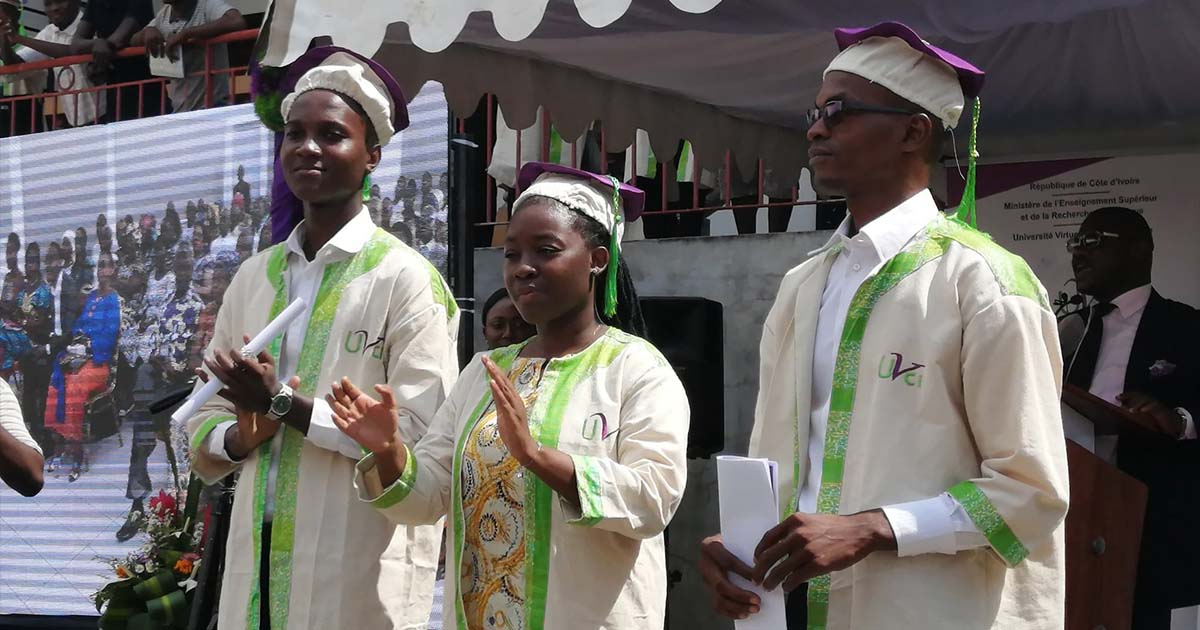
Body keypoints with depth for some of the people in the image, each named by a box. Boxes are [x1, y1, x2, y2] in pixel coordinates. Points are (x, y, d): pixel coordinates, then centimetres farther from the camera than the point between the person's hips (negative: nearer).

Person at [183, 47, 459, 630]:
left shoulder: (405, 278, -6)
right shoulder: (254, 278, 11)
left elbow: (422, 435, -16)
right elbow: (202, 438, 13)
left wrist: (282, 404, -13)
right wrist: (244, 437, -8)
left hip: (361, 576, -5)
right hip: (257, 563, 5)